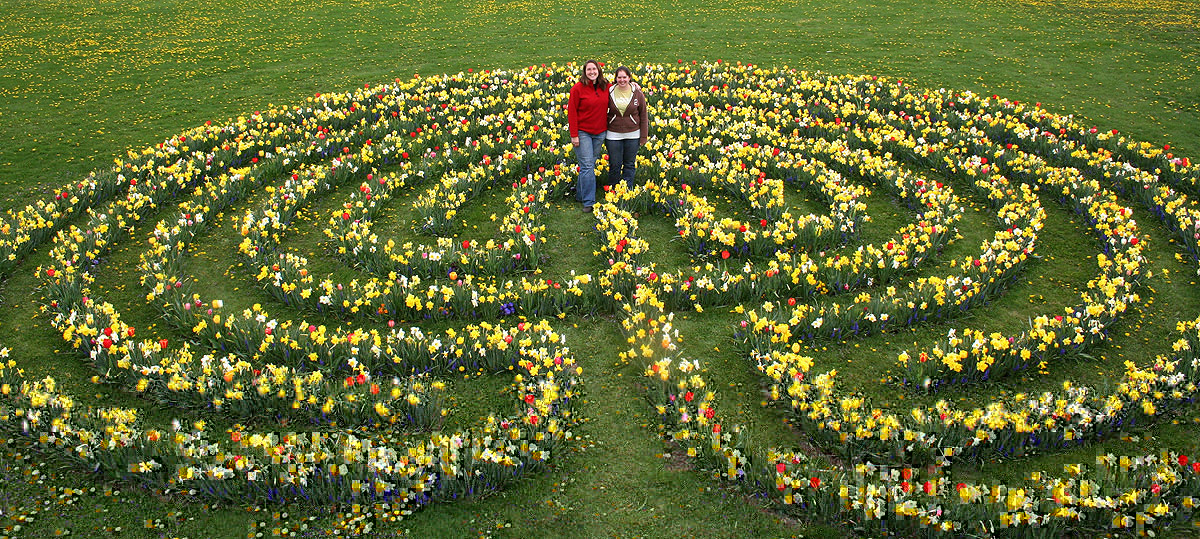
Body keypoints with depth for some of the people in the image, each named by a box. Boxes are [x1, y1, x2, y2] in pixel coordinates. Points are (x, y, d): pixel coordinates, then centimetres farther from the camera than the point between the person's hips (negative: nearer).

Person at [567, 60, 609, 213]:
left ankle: (580, 195, 24)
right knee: (587, 166, -7)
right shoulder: (578, 88, -8)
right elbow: (571, 111, -8)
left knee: (591, 164, 10)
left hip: (600, 133, 4)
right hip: (583, 132, -4)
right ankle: (588, 202, -3)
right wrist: (574, 135, -11)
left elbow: (607, 108, 17)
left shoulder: (606, 87, 3)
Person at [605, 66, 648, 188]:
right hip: (613, 135, 0)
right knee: (615, 165, 6)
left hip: (632, 135, 0)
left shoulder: (637, 93, -3)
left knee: (630, 164, 10)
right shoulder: (610, 92, -2)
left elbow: (643, 116, 3)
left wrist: (643, 137, 0)